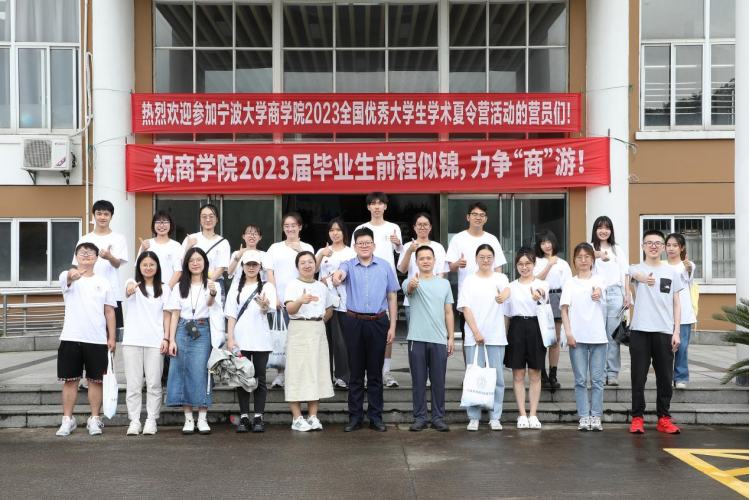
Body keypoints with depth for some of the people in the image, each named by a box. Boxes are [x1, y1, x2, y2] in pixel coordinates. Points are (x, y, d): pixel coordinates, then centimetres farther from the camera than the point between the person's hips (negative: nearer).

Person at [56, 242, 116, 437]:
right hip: (71, 338, -1)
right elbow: (68, 277, -24)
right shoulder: (68, 277, 3)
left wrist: (111, 337, 1)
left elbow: (109, 311, 9)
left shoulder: (104, 282, 9)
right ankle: (67, 419, 13)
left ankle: (94, 420, 13)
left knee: (96, 380, 4)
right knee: (70, 380, 4)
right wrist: (72, 274, -50)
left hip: (97, 340, 1)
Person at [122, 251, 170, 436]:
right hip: (132, 341, -1)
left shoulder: (163, 288, 10)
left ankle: (151, 421, 8)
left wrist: (166, 338, -3)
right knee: (134, 384, 1)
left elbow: (167, 315, 8)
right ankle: (134, 421, 6)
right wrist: (130, 288, -46)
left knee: (154, 384, 2)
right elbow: (129, 287, -21)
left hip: (155, 342, 1)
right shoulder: (132, 283, 5)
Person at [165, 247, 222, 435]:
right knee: (182, 373, 1)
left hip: (203, 331, -2)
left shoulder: (212, 285, 4)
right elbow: (175, 314, 8)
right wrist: (171, 340, -2)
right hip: (183, 330, 3)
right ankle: (188, 419, 8)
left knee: (201, 374, -6)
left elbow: (210, 303, -17)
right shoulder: (180, 286, 11)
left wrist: (212, 293, -41)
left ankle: (202, 419, 0)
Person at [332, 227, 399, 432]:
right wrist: (336, 275, -49)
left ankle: (376, 417, 15)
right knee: (355, 372, 6)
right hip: (354, 323, 0)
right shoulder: (349, 265, 1)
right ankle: (355, 417, 14)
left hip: (378, 323, 0)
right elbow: (341, 272, -23)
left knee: (375, 372, 7)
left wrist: (392, 326, 2)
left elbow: (392, 296, 6)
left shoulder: (385, 266, 4)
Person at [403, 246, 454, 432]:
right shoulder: (411, 282, 1)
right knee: (418, 380, 3)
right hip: (417, 339, -2)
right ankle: (420, 418, 11)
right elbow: (408, 288, -25)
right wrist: (412, 284, -50)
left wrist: (451, 337, 6)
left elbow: (448, 312, 12)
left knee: (438, 381, 5)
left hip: (439, 340, 2)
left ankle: (438, 418, 13)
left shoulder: (444, 283, 10)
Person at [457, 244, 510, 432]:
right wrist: (476, 332, -10)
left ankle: (495, 417, 12)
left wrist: (503, 296, -45)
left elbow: (507, 289, -19)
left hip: (496, 336, 0)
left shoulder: (500, 278, 5)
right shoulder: (469, 280, 5)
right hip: (474, 336, 0)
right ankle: (474, 417, 8)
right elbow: (466, 308, 0)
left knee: (497, 378, 3)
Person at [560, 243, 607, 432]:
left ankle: (596, 416, 7)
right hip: (577, 336, 0)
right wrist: (568, 333, -8)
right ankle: (583, 417, 6)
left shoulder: (599, 279, 7)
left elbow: (599, 290, -16)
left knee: (597, 379, 1)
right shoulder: (569, 283, 9)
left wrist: (597, 292, -41)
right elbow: (564, 309, 4)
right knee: (580, 379, 2)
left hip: (597, 336, 0)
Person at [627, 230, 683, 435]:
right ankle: (637, 417, 8)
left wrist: (676, 332, 2)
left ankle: (663, 418, 16)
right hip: (640, 330, -2)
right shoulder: (637, 268, 1)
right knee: (638, 376, 0)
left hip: (665, 331, 2)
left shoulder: (672, 272, 10)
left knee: (665, 377, 6)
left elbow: (676, 304, 11)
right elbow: (636, 274, -26)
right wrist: (645, 278, -51)